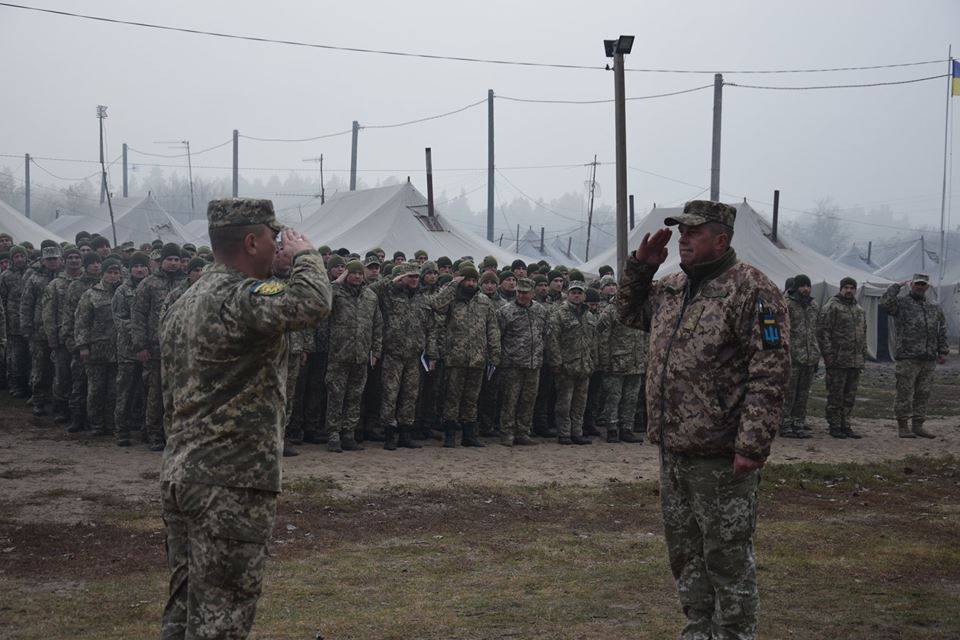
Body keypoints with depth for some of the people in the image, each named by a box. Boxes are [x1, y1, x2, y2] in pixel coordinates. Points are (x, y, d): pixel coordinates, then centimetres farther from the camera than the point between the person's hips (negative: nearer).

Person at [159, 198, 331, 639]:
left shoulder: (184, 302, 15)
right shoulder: (239, 296, -17)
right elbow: (313, 302, -33)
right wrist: (304, 254, -13)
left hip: (178, 473, 10)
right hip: (232, 483, -10)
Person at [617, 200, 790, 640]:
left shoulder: (750, 289, -14)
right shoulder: (673, 287, 12)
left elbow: (770, 371, -19)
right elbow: (630, 312, 31)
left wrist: (753, 444, -24)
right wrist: (640, 265, 13)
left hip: (720, 455, -8)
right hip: (673, 448, 9)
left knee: (727, 554, 2)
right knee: (684, 550, 18)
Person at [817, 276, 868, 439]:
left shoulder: (859, 309, 18)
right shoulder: (832, 306, -5)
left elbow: (863, 333, 25)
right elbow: (822, 331, -11)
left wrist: (863, 355, 17)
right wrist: (828, 353, -16)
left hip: (855, 361, 7)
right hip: (838, 360, -7)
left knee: (850, 396, 10)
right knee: (835, 395, -2)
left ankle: (845, 425, 16)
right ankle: (834, 427, 4)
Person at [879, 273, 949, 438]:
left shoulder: (935, 308, 17)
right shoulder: (901, 303, 0)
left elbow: (942, 331, 23)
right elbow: (885, 303, -20)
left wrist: (943, 351, 15)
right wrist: (898, 285, -11)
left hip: (928, 360, 5)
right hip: (907, 358, -5)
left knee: (923, 394, 8)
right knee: (905, 394, -3)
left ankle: (918, 426, 16)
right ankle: (902, 426, 3)